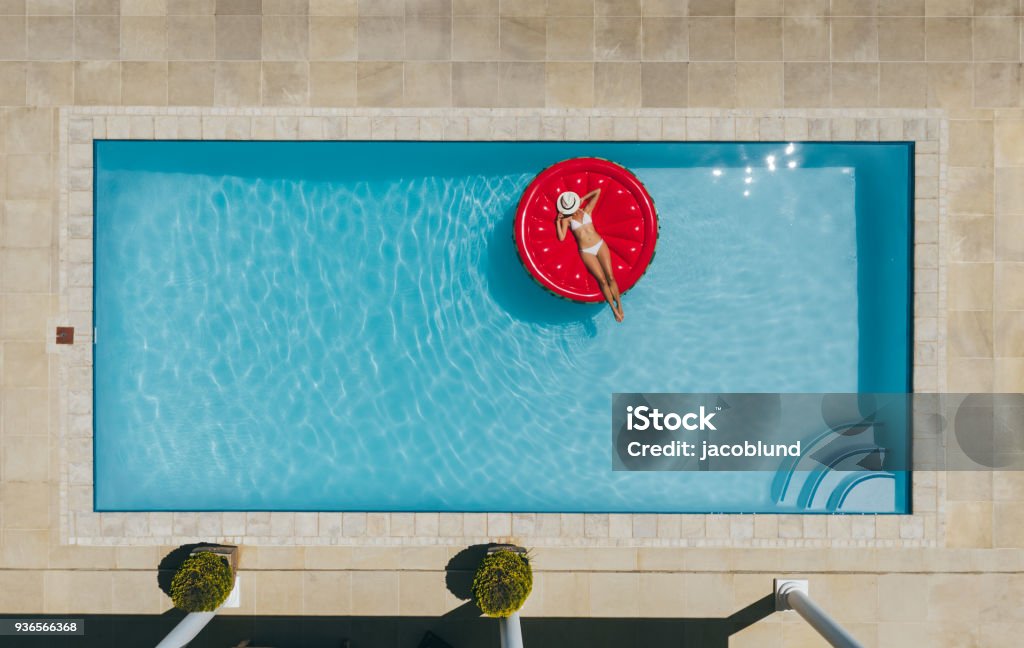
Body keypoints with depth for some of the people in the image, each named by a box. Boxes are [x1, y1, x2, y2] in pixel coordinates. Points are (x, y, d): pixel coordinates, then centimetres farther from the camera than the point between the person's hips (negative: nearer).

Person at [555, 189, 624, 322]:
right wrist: (558, 222, -6)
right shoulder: (566, 219, 5)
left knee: (611, 277, -7)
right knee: (602, 280, -7)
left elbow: (598, 191, 11)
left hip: (600, 245, 1)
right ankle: (614, 309, 2)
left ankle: (619, 305, 3)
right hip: (586, 252, -1)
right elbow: (561, 237, -4)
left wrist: (583, 199, 15)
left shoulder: (587, 210, 9)